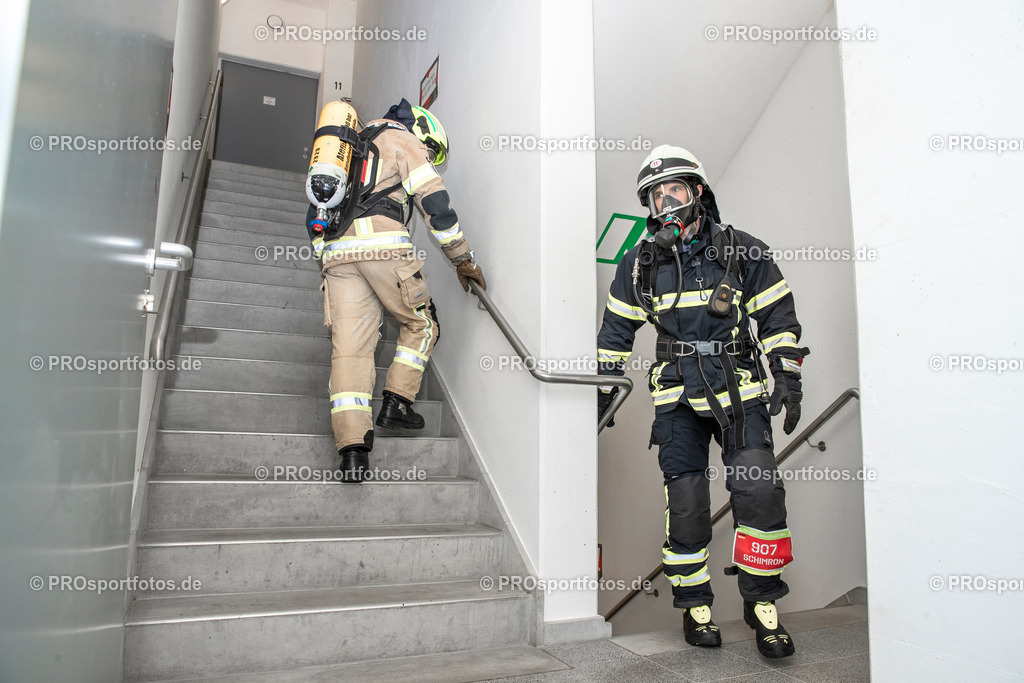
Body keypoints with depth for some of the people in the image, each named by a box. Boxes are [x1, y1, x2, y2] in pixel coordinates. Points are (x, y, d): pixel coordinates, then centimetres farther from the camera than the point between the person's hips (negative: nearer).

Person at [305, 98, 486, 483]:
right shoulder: (403, 139, 14)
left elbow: (315, 216, 32)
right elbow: (434, 202, 1)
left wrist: (326, 260, 32)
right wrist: (463, 260, 5)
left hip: (336, 252, 6)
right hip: (384, 246, -6)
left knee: (349, 347, -2)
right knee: (421, 323, 14)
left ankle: (352, 449, -9)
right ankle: (396, 402, 5)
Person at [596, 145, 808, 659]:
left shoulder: (742, 252, 3)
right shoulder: (640, 263, 7)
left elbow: (778, 317, 7)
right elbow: (616, 329, 14)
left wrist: (787, 378, 0)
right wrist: (604, 389, 13)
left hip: (738, 390, -1)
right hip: (677, 394, 1)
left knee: (758, 488, -12)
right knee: (685, 500, 1)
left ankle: (761, 602, 7)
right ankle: (695, 605, 18)